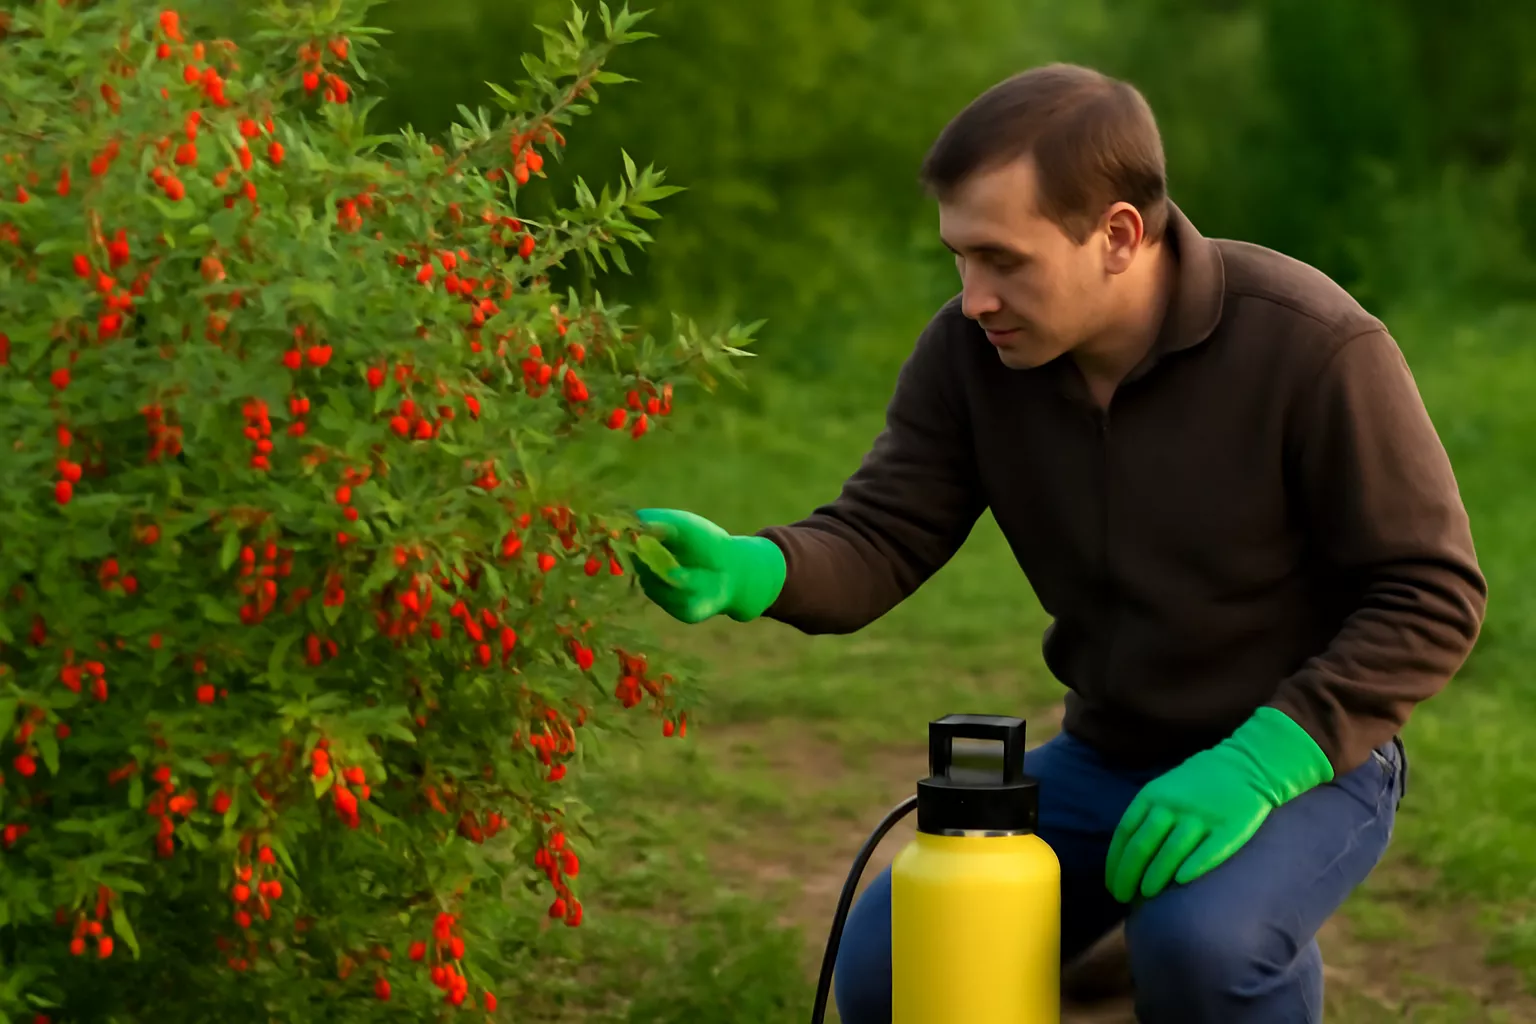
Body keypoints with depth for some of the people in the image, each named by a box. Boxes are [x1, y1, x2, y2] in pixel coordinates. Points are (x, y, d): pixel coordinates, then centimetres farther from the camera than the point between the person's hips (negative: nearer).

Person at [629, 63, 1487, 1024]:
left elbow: (1433, 595, -18)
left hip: (1304, 759, -5)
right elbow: (876, 543, -11)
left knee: (1201, 944, -36)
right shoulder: (970, 350, -8)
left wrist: (1260, 762, -29)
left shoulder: (1313, 345, -23)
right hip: (1106, 757, 5)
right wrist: (743, 570, -34)